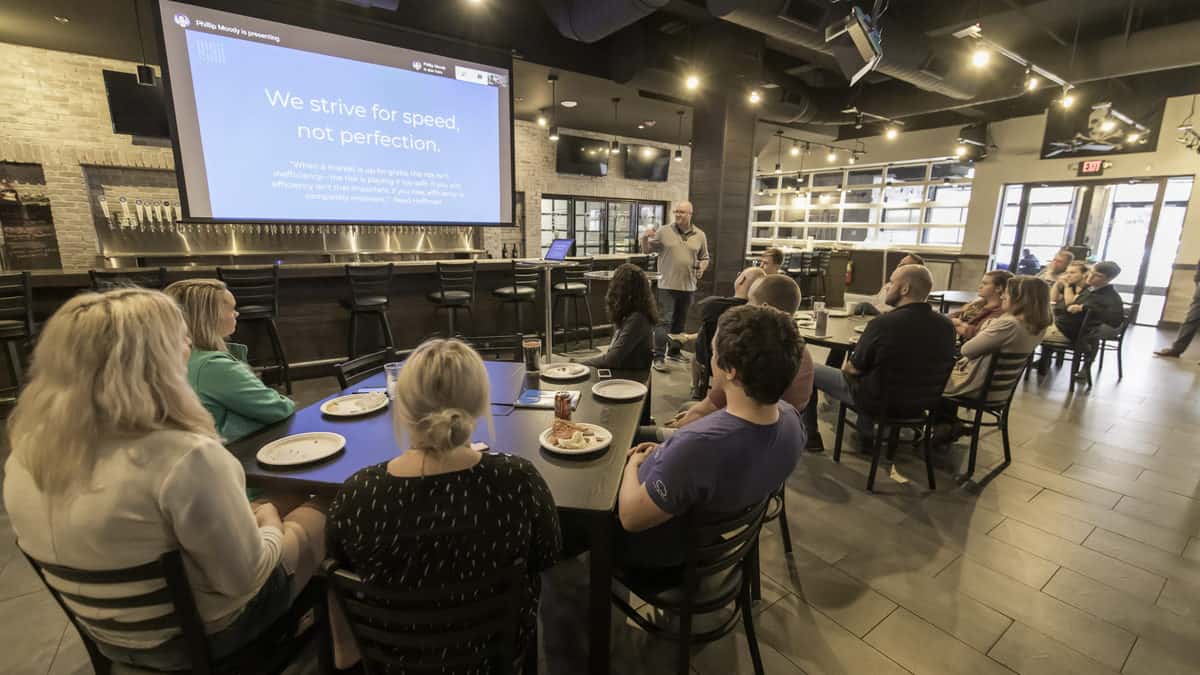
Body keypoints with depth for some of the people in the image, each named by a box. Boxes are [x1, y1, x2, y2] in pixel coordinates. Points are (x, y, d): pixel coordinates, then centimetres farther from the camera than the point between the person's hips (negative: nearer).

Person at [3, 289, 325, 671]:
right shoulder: (183, 457, -36)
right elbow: (246, 578, -25)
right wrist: (271, 528, -5)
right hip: (200, 633, -7)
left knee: (261, 514, 24)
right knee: (315, 520, 15)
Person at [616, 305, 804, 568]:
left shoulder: (699, 446, -44)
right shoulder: (791, 418, -20)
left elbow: (631, 518, -28)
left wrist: (632, 465, -10)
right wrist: (669, 454, -1)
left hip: (658, 547, -6)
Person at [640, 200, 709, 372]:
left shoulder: (700, 235, 6)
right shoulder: (664, 231, -2)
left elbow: (704, 258, 16)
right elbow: (647, 251, 3)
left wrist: (702, 267, -5)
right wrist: (645, 238, -17)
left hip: (688, 286, 4)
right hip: (667, 285, -4)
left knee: (680, 322, 16)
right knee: (664, 322, -7)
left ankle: (675, 351, 31)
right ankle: (659, 358, -5)